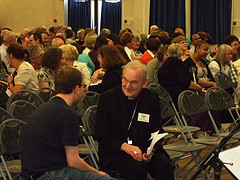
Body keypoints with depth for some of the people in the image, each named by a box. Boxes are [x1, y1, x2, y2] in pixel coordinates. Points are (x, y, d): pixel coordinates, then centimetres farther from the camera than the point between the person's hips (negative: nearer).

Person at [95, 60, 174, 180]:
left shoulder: (152, 98, 6)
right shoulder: (107, 97, -2)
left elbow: (157, 131, 9)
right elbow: (101, 133, -6)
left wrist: (152, 149, -13)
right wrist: (124, 146, -21)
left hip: (144, 149, 3)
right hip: (115, 151, -3)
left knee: (163, 165, -26)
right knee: (138, 167, -32)